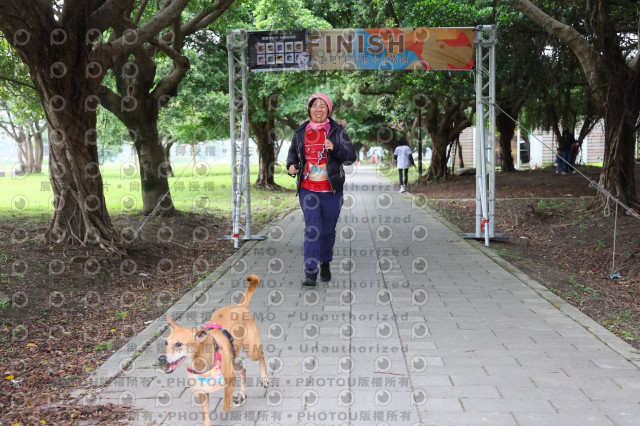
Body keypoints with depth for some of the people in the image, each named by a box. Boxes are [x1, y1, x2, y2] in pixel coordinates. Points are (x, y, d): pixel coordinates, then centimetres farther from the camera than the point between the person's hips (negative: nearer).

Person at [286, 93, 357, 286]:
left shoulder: (337, 131, 2)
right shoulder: (300, 133, 7)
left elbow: (351, 156, -3)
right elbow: (292, 153, 22)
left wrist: (335, 148, -21)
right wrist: (291, 166, 1)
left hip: (331, 190, 0)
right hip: (307, 189, 0)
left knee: (328, 230, 9)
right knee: (312, 228, -11)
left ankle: (325, 263, 32)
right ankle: (311, 271, -10)